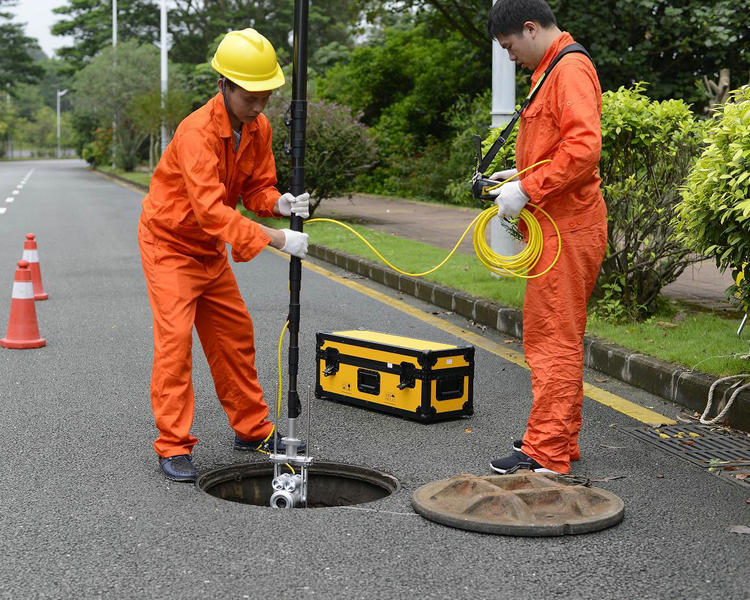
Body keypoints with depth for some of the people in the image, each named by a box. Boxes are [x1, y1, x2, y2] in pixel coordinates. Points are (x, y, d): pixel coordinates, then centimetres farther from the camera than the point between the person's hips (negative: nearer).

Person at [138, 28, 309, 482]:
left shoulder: (259, 128, -6)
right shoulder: (197, 132, -31)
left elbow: (257, 187, 3)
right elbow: (211, 210, -39)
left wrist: (280, 203, -21)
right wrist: (276, 238, -43)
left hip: (210, 249, 8)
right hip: (169, 243, -8)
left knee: (235, 334, 12)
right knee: (175, 337, -14)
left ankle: (253, 429, 25)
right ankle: (173, 446, -7)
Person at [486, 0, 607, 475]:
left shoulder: (571, 69, -13)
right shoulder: (553, 71, 21)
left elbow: (584, 146, -25)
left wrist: (528, 190, -21)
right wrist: (522, 175, 14)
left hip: (567, 229, -11)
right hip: (559, 226, 11)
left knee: (553, 338, -9)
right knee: (558, 336, 16)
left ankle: (546, 453, -5)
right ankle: (561, 438, 25)